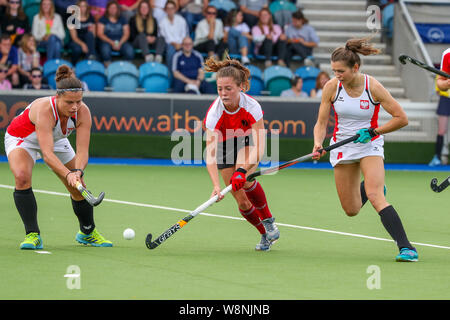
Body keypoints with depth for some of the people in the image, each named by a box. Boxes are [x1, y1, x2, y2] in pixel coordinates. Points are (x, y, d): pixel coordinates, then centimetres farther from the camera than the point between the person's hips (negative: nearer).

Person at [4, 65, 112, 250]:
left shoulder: (83, 112, -27)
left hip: (57, 140, 5)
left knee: (78, 186, 3)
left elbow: (82, 151, -29)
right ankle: (33, 235, -24)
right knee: (22, 177, -32)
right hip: (21, 138, -5)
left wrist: (77, 172, -48)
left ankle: (87, 233, 29)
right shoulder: (44, 109, -42)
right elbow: (47, 154, -47)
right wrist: (68, 174, -60)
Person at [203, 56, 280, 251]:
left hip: (247, 141, -1)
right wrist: (216, 185, -51)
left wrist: (242, 171, -53)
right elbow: (210, 154, -37)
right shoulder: (214, 113, -31)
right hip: (225, 146, 1)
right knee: (242, 201, -6)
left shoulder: (252, 107, -31)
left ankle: (268, 219, -8)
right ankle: (265, 235, 19)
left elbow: (258, 149, -37)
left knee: (246, 182, -31)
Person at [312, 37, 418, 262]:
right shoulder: (332, 87, -9)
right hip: (342, 147, 4)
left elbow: (401, 118, -10)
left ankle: (406, 248, -29)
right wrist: (318, 144, -20)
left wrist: (373, 132, -18)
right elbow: (321, 123, -1)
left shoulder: (373, 87, -16)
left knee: (375, 197, -26)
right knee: (351, 210, 8)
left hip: (370, 145, -4)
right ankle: (373, 186, 44)